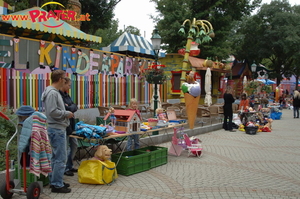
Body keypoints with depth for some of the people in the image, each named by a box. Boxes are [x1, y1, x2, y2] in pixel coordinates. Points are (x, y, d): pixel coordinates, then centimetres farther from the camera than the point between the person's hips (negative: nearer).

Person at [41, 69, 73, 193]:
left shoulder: (54, 92, 13)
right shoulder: (52, 93, -18)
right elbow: (53, 112, -24)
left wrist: (66, 112, 5)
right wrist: (67, 114, -13)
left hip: (57, 129, 11)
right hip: (57, 129, -11)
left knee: (56, 157, 17)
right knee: (61, 158, -5)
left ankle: (54, 181, 27)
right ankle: (57, 185, 3)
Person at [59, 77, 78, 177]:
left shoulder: (66, 95, 13)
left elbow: (75, 106, 5)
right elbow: (65, 109, -25)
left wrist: (69, 107, -11)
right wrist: (71, 108, -9)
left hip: (70, 124, 10)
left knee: (74, 145, 17)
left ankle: (69, 166, 30)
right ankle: (65, 169, 16)